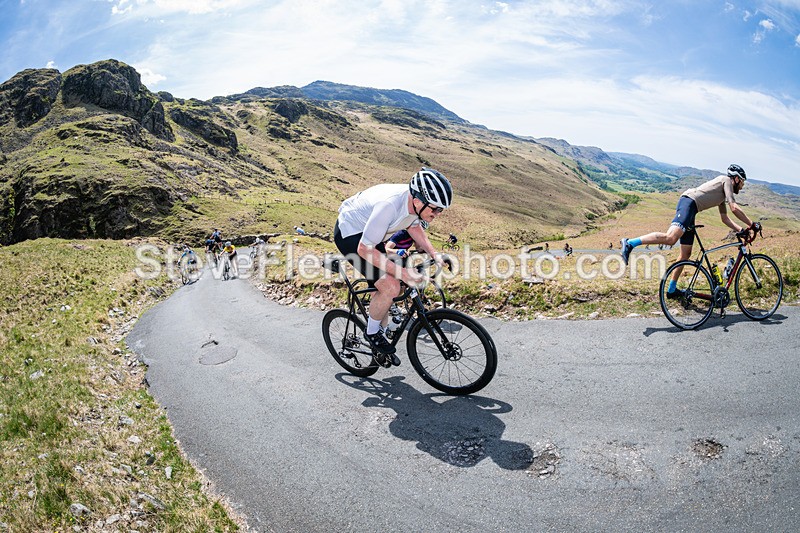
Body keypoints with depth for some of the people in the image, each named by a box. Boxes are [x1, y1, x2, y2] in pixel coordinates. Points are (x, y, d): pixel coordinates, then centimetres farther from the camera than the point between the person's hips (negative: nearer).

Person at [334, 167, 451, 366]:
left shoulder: (417, 202, -15)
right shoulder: (389, 205, -39)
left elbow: (414, 226, 8)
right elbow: (365, 249, -32)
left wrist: (434, 254, -4)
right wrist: (403, 272, -34)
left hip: (368, 233, 8)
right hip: (350, 234, -8)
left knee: (387, 287, 13)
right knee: (390, 286, -20)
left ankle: (380, 335, 32)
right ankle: (372, 333, 4)